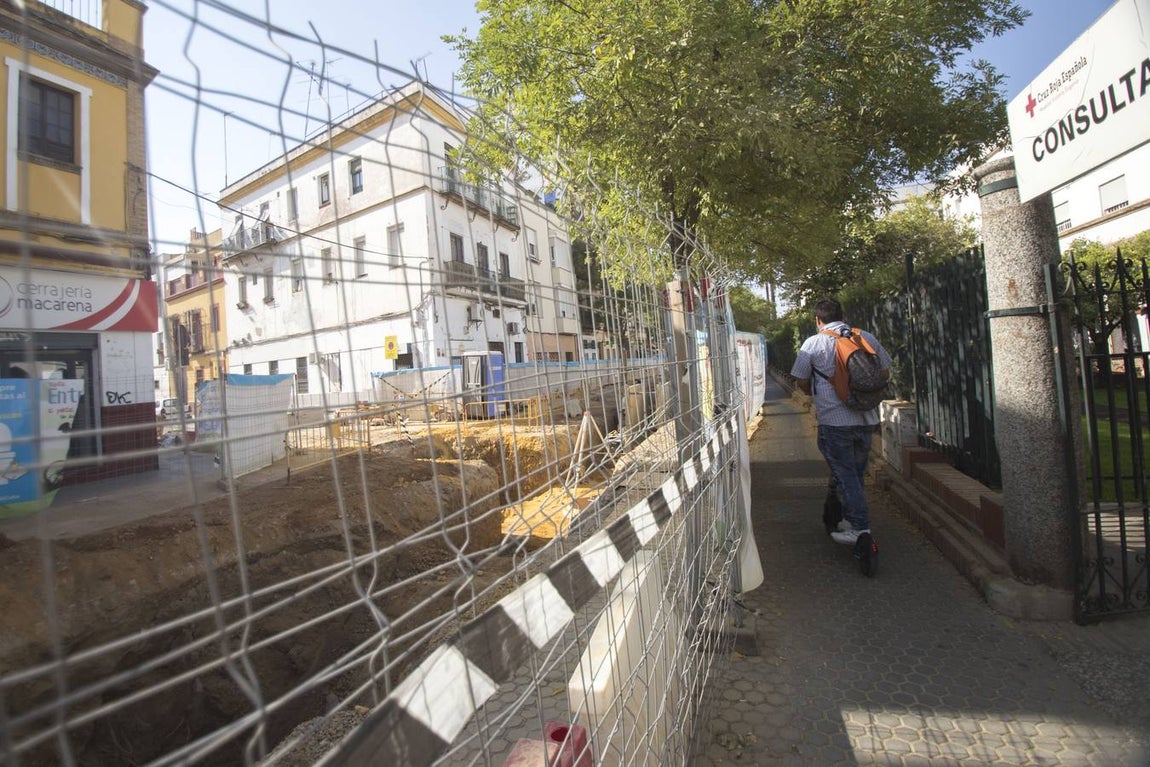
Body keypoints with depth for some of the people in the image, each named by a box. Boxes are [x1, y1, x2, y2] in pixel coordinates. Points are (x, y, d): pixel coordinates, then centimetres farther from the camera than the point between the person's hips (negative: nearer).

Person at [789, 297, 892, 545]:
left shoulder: (813, 343, -5)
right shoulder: (867, 338, 6)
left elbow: (802, 383, 1)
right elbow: (885, 372, 14)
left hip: (834, 420, -5)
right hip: (867, 418, 5)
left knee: (845, 475, 4)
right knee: (857, 472, 18)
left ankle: (860, 529, 3)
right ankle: (850, 520, 31)